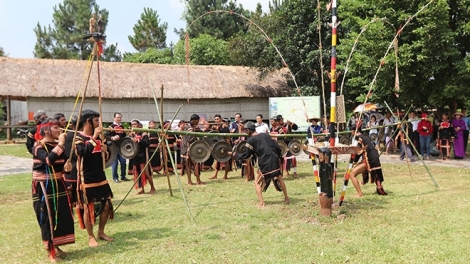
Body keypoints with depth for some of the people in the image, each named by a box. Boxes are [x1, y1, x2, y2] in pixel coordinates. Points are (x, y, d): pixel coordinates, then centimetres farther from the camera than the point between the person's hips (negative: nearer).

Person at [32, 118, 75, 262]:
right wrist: (60, 145, -28)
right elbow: (49, 160, -33)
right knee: (48, 218, -2)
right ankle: (50, 252, 9)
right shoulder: (39, 146, -14)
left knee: (62, 216, 10)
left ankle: (56, 246, 26)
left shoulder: (57, 145, 8)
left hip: (58, 185, 7)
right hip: (44, 188, -7)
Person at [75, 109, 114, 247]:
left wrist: (105, 151, -6)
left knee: (107, 205, 9)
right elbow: (84, 153, -29)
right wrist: (94, 137, -27)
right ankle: (91, 237, 15)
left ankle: (101, 232, 25)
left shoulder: (99, 137, 11)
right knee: (88, 208, 2)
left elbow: (105, 157, 16)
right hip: (87, 179, -7)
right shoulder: (79, 138, -10)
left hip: (100, 177, 7)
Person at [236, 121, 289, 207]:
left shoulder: (251, 140, -3)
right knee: (279, 178, 24)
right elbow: (277, 148, 10)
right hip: (274, 160, 5)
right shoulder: (265, 135, 12)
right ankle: (286, 198, 29)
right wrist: (278, 157, 22)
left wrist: (236, 155, 12)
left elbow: (246, 155, -2)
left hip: (264, 163, -5)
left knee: (257, 182, 11)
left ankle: (261, 203, 0)